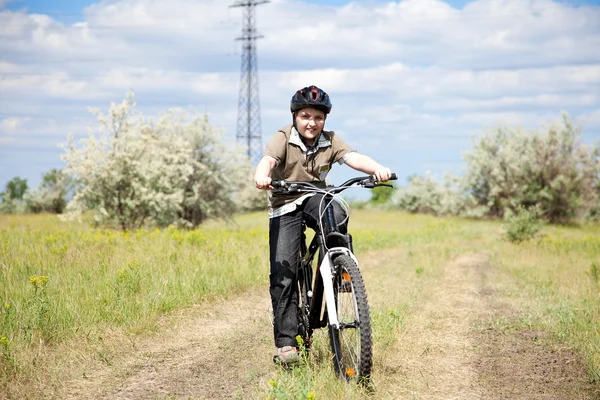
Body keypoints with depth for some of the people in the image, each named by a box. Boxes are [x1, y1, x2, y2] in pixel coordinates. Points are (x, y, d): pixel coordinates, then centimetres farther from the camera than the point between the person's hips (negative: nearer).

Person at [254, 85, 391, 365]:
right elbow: (268, 158, -29)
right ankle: (285, 342, -6)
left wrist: (377, 168, -40)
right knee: (283, 274, -11)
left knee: (337, 216, -35)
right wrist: (261, 176, -53)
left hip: (315, 199, 2)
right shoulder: (283, 138, -10)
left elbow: (353, 157, -17)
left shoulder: (330, 141, -1)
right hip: (285, 207, -2)